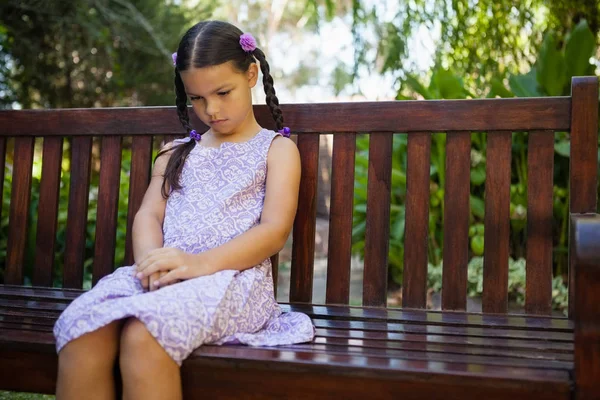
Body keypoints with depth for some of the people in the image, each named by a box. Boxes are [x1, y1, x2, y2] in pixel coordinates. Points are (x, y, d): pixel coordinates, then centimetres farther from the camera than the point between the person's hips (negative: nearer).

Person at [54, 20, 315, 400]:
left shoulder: (277, 148, 12)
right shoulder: (178, 152, 27)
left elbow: (275, 230, -2)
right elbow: (149, 214, 14)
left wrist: (200, 263, -18)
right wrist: (150, 258, -12)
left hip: (232, 274, -4)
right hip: (162, 273, 5)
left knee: (144, 335, -35)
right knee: (80, 330, -27)